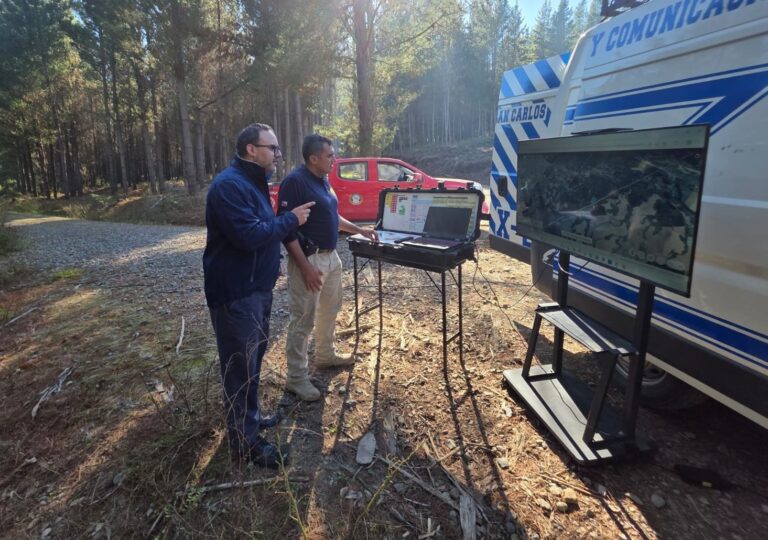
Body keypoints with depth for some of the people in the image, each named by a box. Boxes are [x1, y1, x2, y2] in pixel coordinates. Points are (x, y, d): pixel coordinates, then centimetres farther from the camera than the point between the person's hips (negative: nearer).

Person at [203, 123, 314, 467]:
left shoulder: (253, 182, 16)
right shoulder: (229, 185, -19)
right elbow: (250, 236, -27)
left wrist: (286, 219, 3)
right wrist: (291, 219, -16)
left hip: (257, 287, 11)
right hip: (235, 292, -11)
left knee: (254, 356, 21)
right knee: (241, 365, -1)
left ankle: (250, 416, 39)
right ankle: (245, 442, 12)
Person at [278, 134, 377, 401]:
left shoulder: (323, 180, 11)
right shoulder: (295, 181, -18)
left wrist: (359, 230, 18)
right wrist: (305, 266, -26)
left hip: (331, 256, 10)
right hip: (309, 259, -9)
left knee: (330, 309, 21)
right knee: (303, 319, -2)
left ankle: (325, 355, 41)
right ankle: (296, 378, 11)